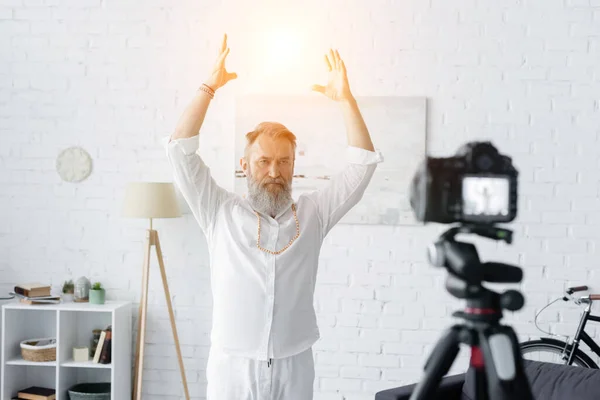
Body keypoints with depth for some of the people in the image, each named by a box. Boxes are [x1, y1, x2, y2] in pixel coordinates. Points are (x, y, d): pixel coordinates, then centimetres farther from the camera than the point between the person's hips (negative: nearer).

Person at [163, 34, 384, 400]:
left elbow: (363, 163, 2)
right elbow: (182, 150, -5)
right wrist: (210, 87, -8)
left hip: (295, 367, 1)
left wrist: (345, 99, -4)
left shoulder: (312, 214, 5)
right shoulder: (222, 212, 2)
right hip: (234, 366, -1)